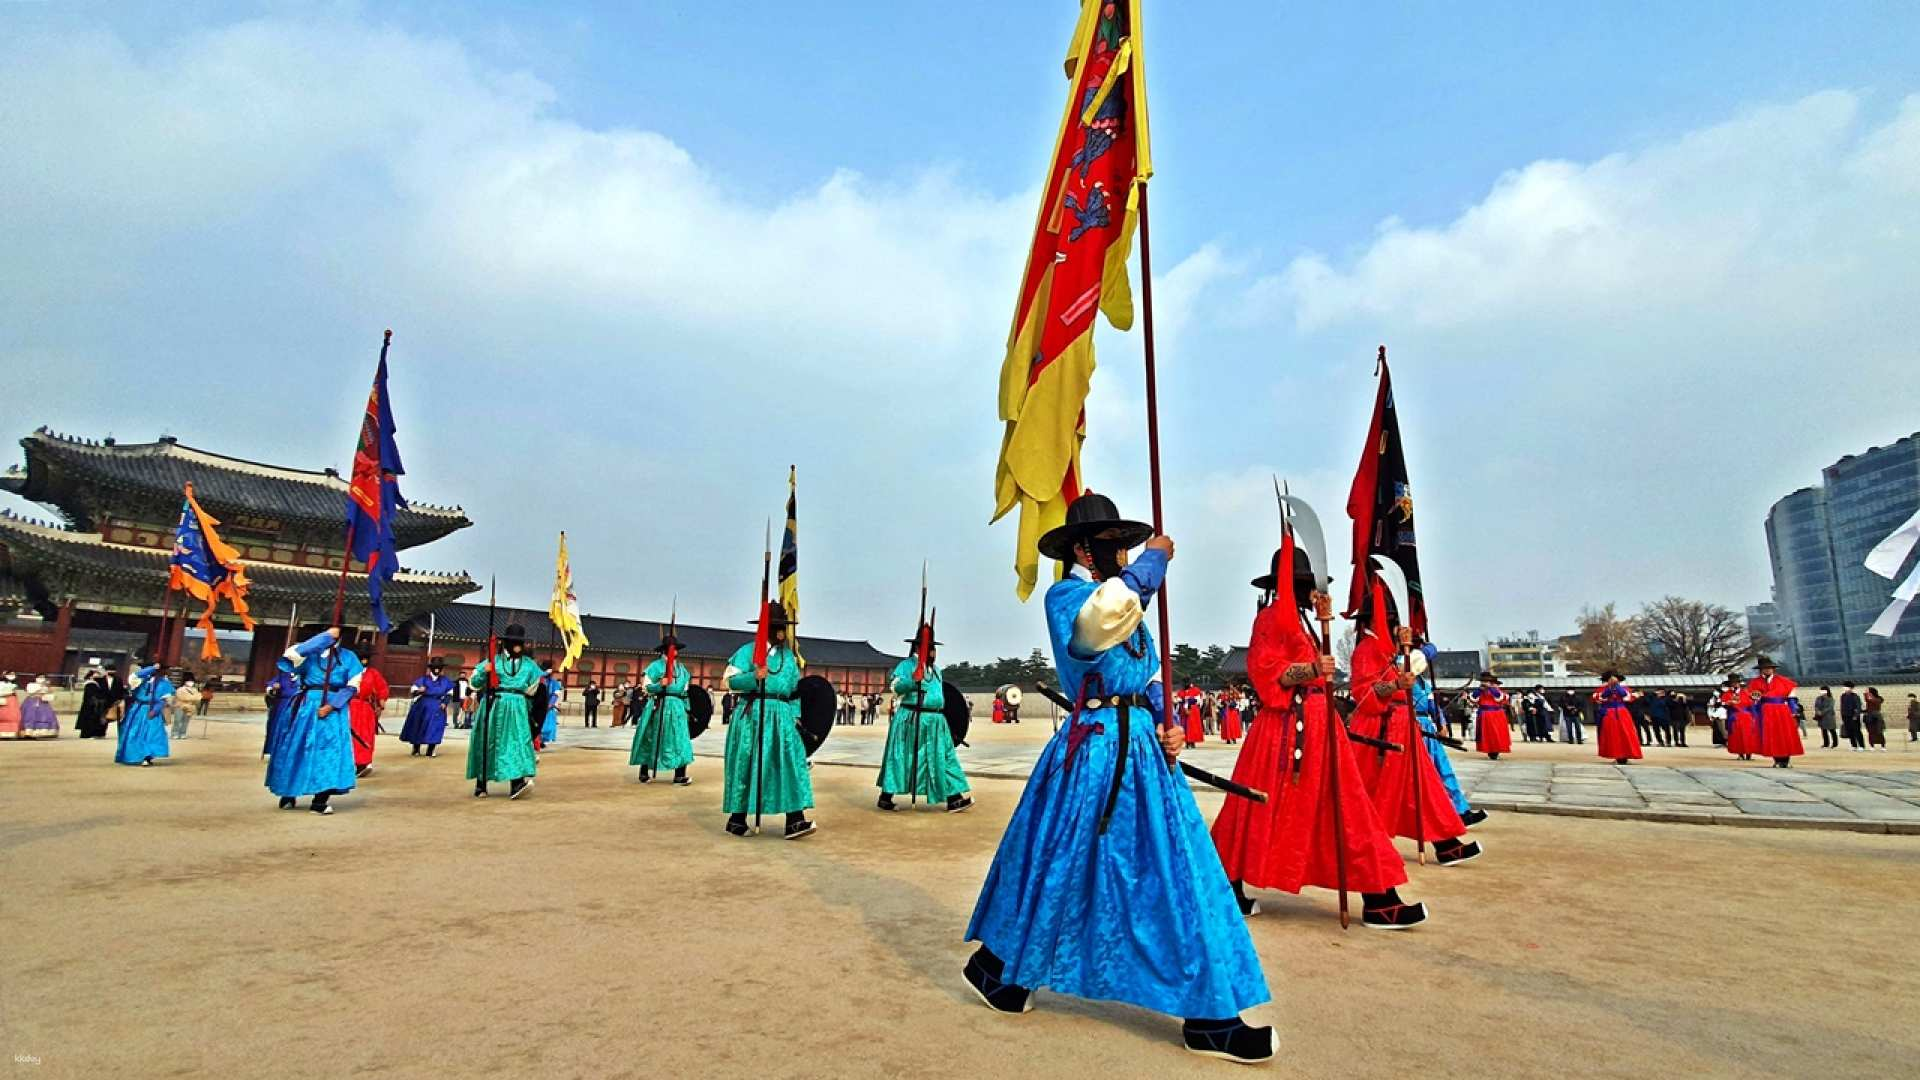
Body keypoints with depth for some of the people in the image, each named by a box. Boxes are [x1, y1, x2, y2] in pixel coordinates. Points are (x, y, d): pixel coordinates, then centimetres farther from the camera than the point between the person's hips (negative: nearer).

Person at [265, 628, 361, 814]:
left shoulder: (348, 657, 9)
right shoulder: (309, 652, 7)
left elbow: (353, 686, 1)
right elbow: (293, 654, -18)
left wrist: (331, 705, -12)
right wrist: (326, 636, -16)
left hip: (334, 707, 0)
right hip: (307, 705, 0)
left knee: (329, 749, -7)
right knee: (296, 746, 5)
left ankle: (320, 800, -3)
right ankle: (289, 794, 24)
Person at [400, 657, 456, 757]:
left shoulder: (445, 681, 3)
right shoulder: (423, 679, -2)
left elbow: (449, 694, 13)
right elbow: (412, 691, -1)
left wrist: (445, 703, -3)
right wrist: (418, 691, -24)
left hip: (437, 709, 0)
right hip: (422, 707, 0)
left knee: (434, 729, -4)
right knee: (418, 728, 3)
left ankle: (430, 752, 5)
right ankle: (416, 750, 18)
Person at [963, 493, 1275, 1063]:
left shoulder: (1125, 604, 17)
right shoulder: (1065, 595, -9)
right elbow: (1107, 612, -33)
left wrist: (1167, 724, 3)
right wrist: (1155, 558, -18)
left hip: (1141, 748, 8)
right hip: (1093, 750, -8)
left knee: (1174, 871, 7)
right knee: (1063, 864, 3)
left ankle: (1209, 1014, 16)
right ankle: (995, 967, 27)